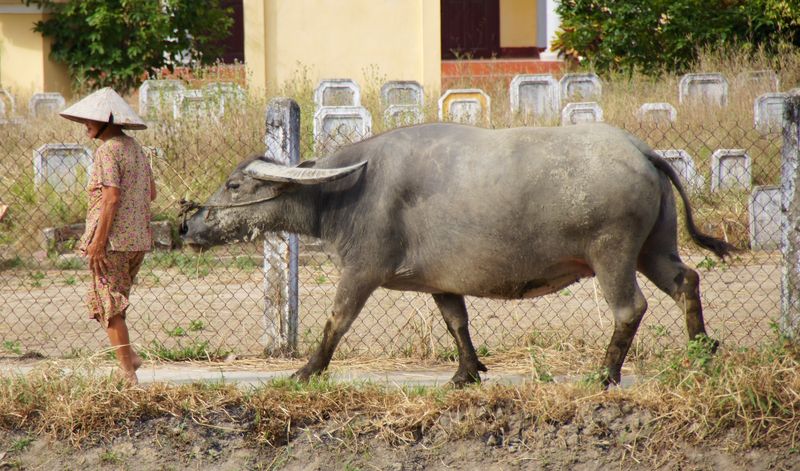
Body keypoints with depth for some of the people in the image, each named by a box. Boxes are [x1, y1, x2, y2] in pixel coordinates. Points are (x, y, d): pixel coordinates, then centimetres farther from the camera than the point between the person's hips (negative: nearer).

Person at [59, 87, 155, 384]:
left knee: (109, 307, -2)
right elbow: (151, 192, 17)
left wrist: (97, 242, -19)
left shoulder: (108, 151, -14)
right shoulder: (134, 148, 13)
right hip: (138, 239, 9)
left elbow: (112, 197, -21)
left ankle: (129, 377, -2)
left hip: (112, 239, -9)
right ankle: (129, 356, 12)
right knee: (106, 302, 21)